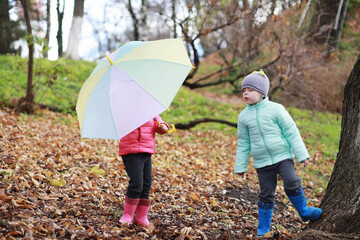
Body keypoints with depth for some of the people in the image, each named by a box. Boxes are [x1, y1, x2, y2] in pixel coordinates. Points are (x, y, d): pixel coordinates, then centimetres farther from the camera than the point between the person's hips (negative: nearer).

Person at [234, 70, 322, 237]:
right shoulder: (244, 116, 4)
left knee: (292, 182, -20)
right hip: (262, 162, 2)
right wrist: (240, 166, 10)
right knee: (266, 194, 5)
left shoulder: (276, 109, -5)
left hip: (283, 156, -2)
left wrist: (302, 154, -5)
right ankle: (264, 228, 18)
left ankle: (303, 211, 3)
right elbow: (243, 143, 11)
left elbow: (291, 132, -2)